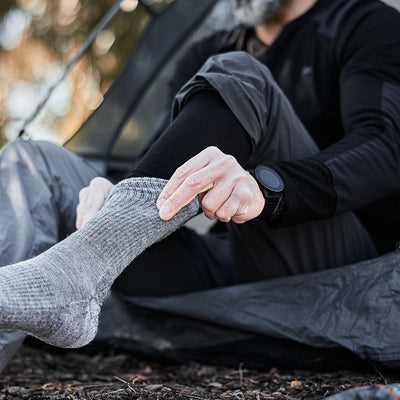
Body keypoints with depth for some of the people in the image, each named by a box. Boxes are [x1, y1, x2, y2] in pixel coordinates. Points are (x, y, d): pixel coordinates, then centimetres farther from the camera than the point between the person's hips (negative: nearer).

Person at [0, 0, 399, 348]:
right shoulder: (207, 55, 22)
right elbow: (164, 166, 11)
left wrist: (266, 186, -34)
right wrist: (111, 193, -14)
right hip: (222, 266, 6)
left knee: (235, 78, -27)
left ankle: (71, 273, -44)